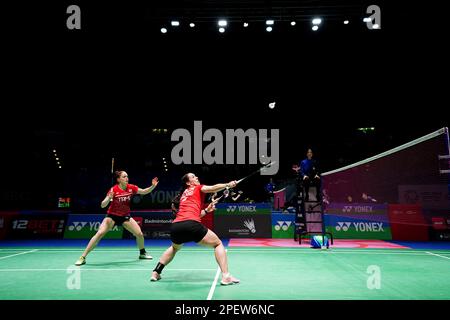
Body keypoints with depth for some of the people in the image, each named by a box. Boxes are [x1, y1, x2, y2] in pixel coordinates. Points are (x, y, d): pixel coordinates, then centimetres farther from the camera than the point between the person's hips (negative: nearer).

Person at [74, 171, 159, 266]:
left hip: (125, 216, 4)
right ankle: (83, 257, -12)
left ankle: (142, 253, 26)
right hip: (112, 216, -4)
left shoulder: (131, 188, -10)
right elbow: (103, 205, -24)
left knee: (139, 234, -3)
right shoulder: (114, 190, -22)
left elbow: (144, 192, 3)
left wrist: (153, 186, -15)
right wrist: (109, 198, -43)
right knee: (100, 234, -21)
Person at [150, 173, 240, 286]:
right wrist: (228, 185, -2)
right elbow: (213, 188, -4)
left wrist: (206, 210, 29)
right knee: (218, 244, 9)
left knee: (174, 247, 40)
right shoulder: (197, 188, 16)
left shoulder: (183, 195, 33)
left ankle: (156, 273, 35)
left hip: (175, 226, 7)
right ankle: (226, 276, -6)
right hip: (191, 225, -7)